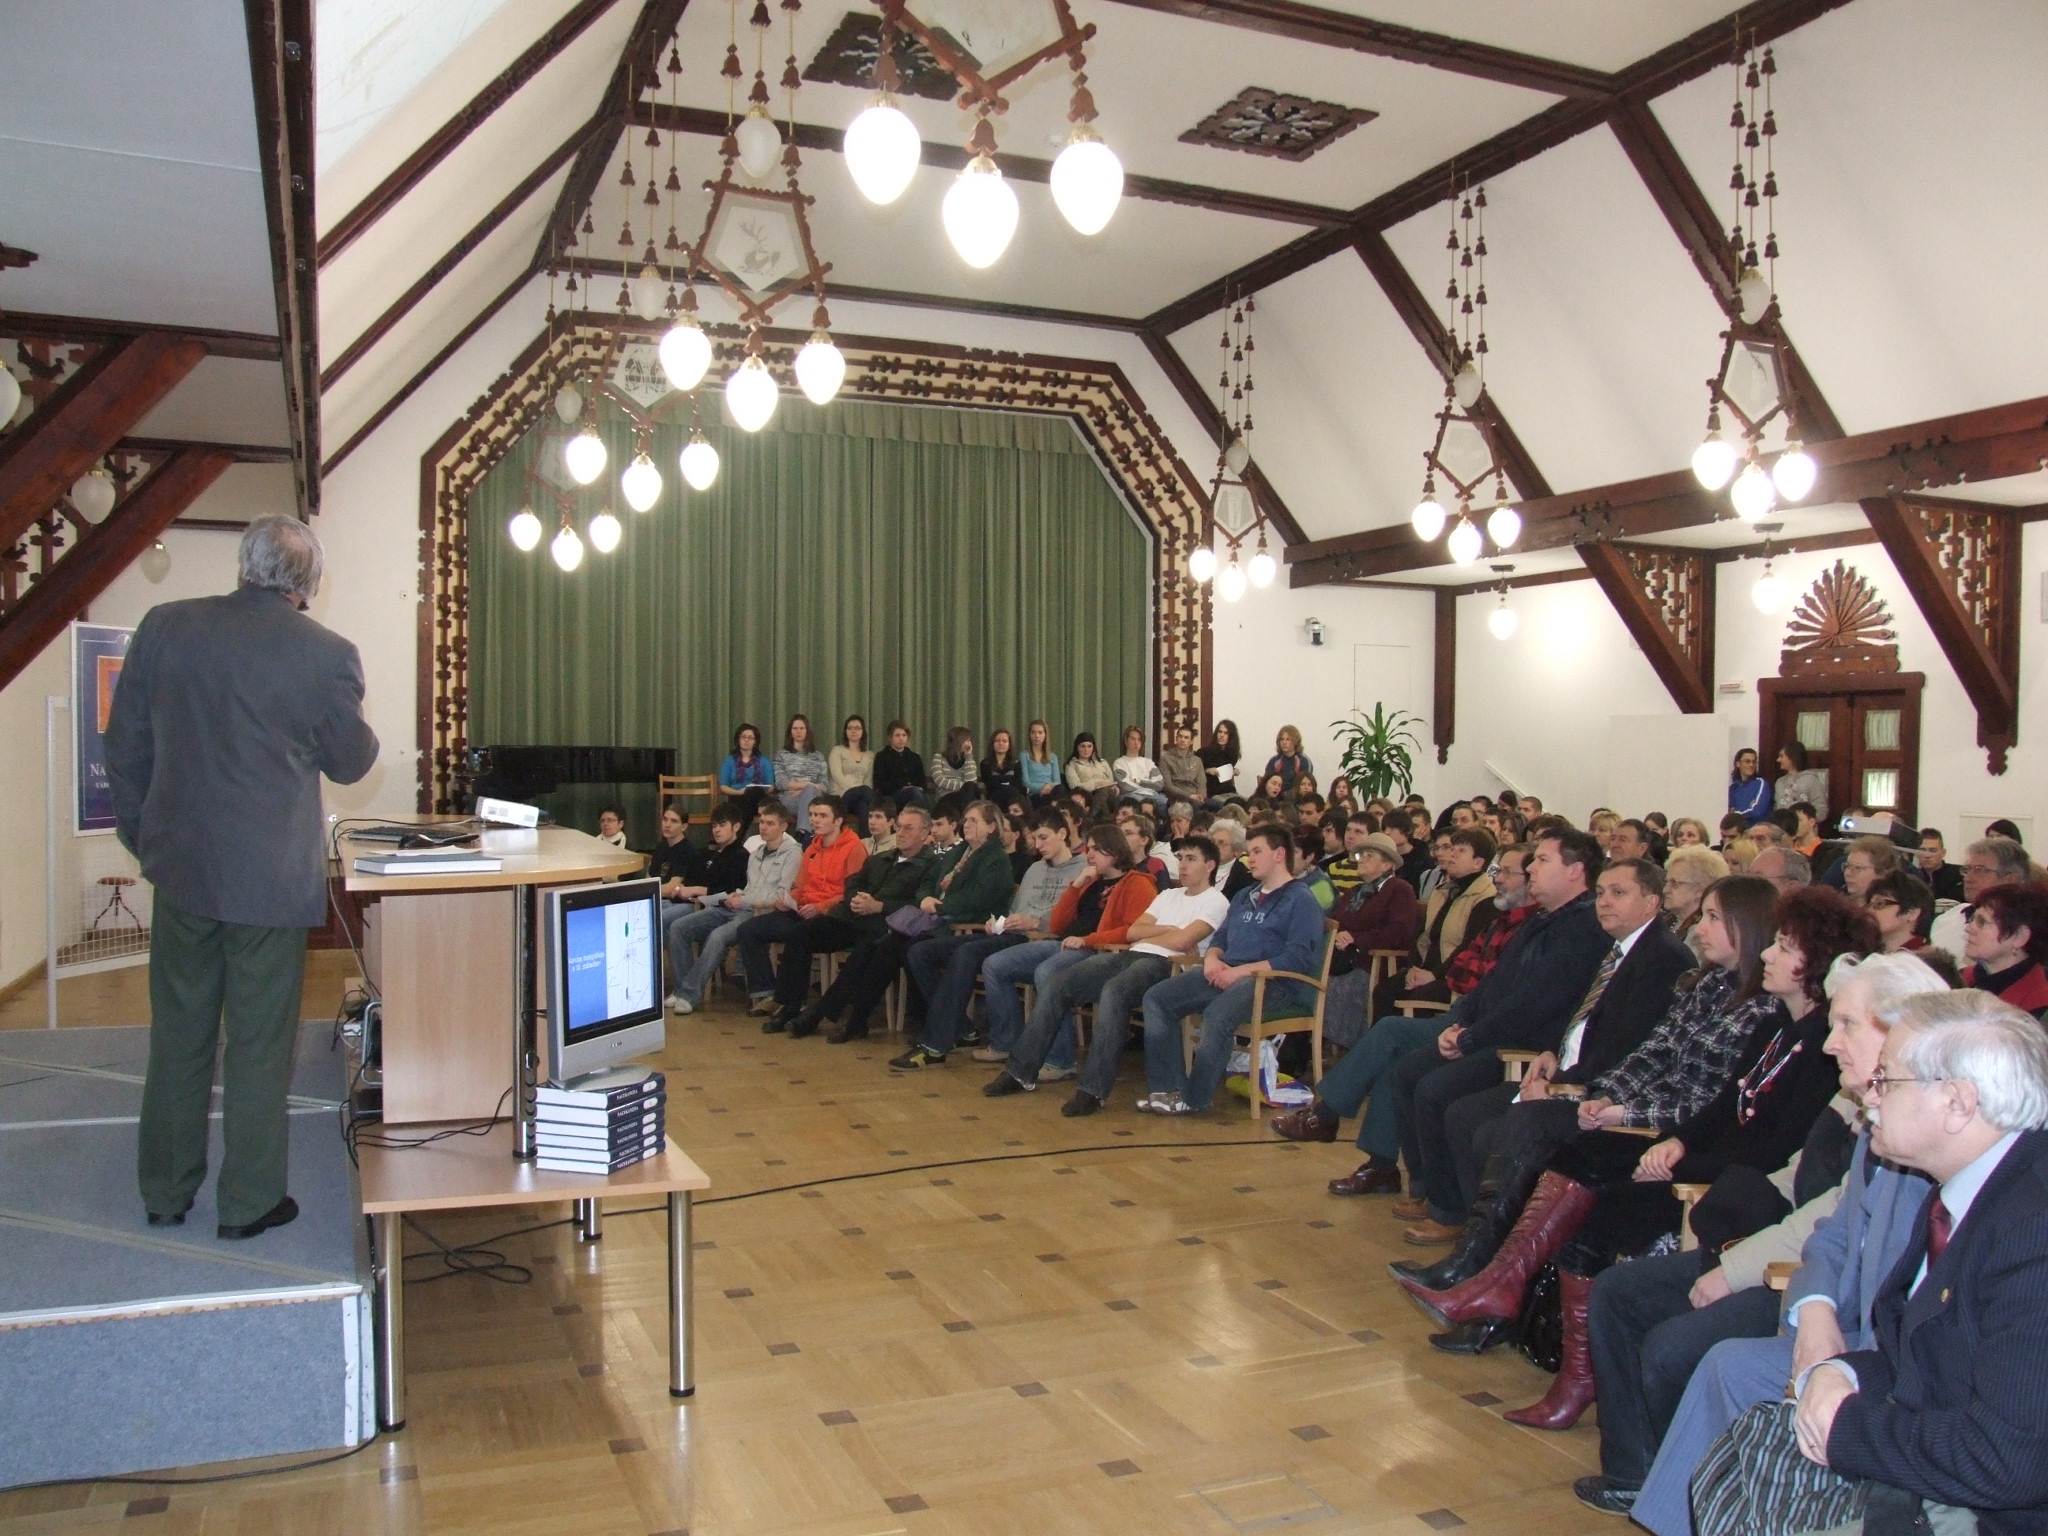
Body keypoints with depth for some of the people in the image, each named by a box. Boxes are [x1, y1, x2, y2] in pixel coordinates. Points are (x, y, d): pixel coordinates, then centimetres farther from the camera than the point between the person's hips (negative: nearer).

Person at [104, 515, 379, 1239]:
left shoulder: (163, 626, -2)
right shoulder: (327, 654, -12)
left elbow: (124, 747, 5)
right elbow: (351, 763, 0)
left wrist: (142, 837, 17)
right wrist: (363, 729, 21)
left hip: (180, 865, 4)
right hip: (272, 878, -3)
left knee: (178, 1037, 17)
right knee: (259, 1043, 8)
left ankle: (165, 1192, 30)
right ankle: (247, 1202, 18)